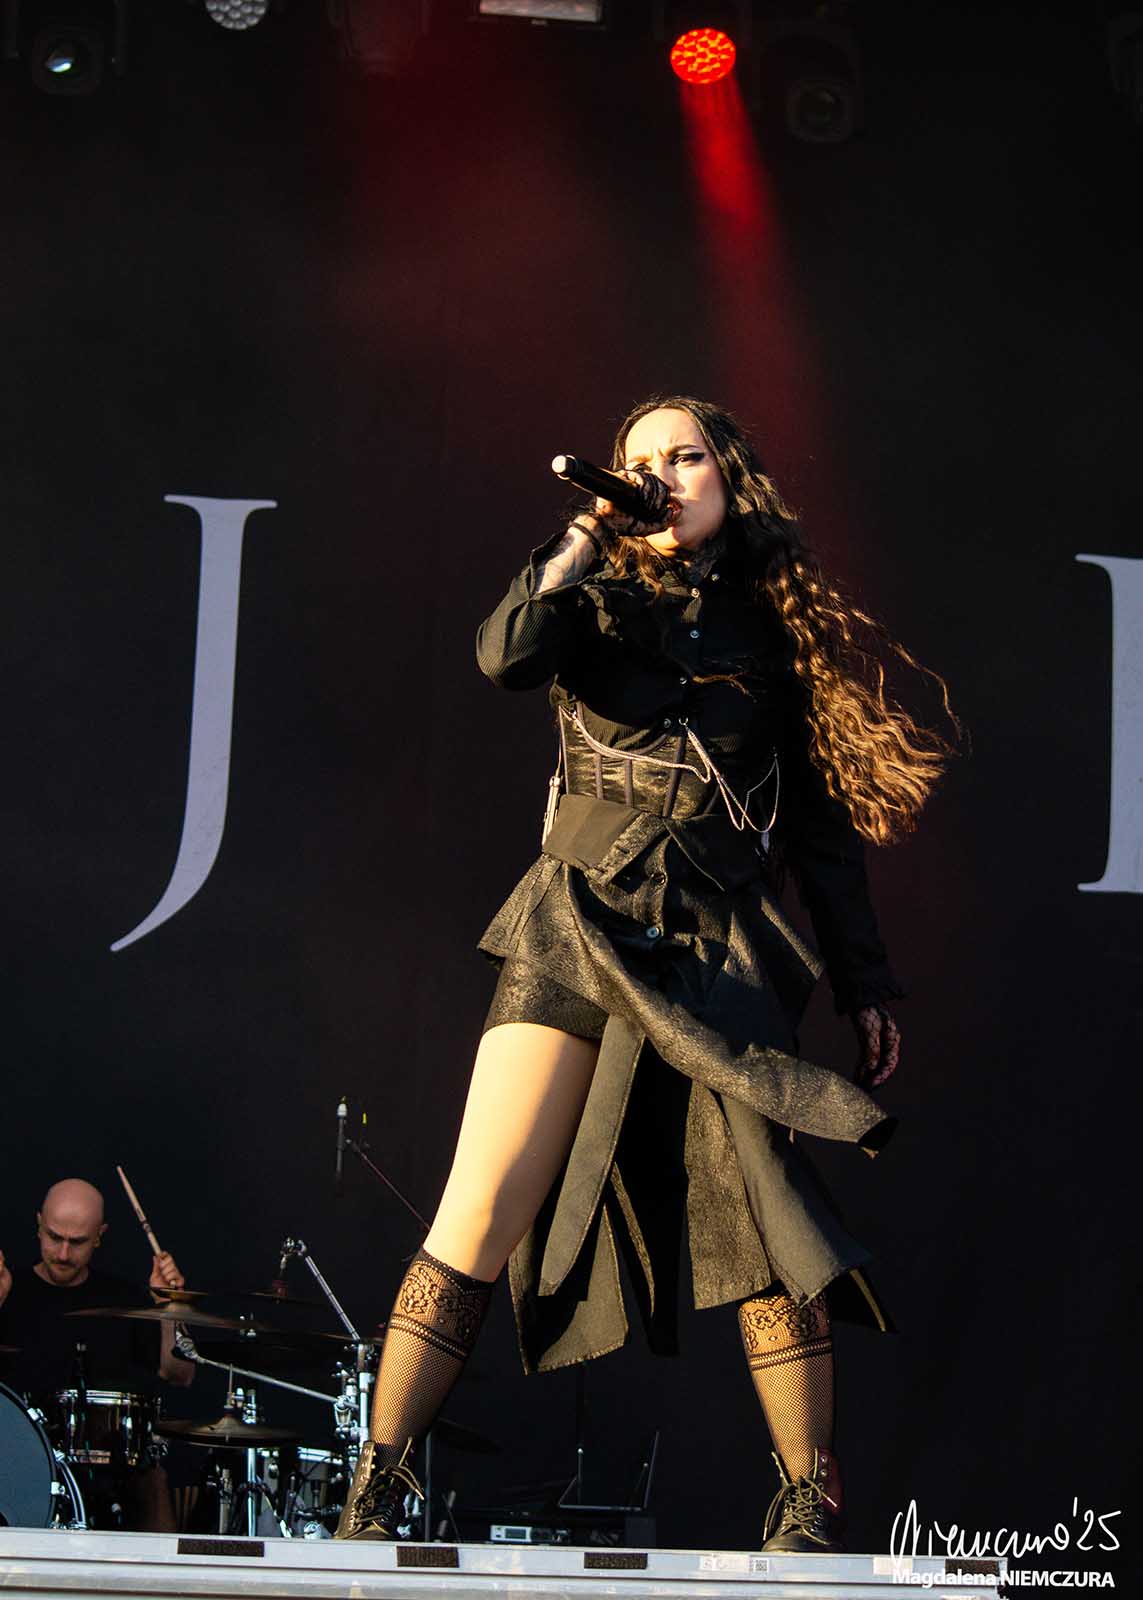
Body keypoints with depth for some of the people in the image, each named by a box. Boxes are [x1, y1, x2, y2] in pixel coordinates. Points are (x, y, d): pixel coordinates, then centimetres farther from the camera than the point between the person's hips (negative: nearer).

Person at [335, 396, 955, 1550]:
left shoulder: (774, 627, 16)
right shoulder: (601, 601, 14)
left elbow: (822, 819, 17)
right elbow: (508, 656, -10)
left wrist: (865, 983, 14)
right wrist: (584, 541, -11)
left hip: (718, 954, 1)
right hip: (578, 931, -1)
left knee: (764, 1227, -9)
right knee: (486, 1212, -12)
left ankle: (811, 1510, 2)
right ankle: (373, 1496, -9)